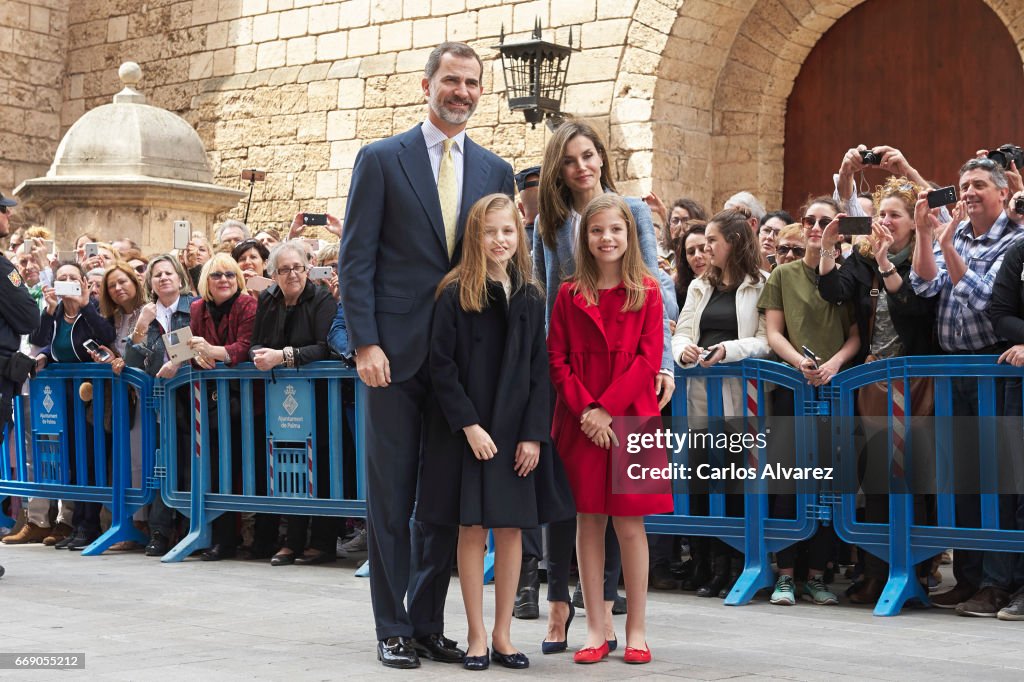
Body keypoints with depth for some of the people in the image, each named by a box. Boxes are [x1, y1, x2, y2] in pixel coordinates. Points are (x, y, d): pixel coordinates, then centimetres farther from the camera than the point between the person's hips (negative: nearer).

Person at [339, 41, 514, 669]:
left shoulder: (496, 172, 11)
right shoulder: (382, 160, 1)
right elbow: (357, 259, -3)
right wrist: (365, 343, -12)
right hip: (396, 352, -3)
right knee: (391, 493, 3)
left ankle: (429, 622, 19)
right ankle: (394, 629, 11)